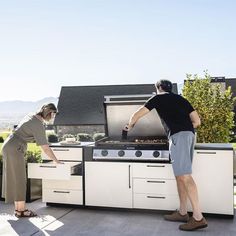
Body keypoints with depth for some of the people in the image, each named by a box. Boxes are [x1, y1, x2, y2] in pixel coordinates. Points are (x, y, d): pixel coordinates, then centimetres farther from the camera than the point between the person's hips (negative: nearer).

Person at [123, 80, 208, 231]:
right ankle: (182, 213, 16)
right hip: (190, 134, 8)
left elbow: (137, 115, 17)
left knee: (185, 176, -12)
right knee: (180, 175, 11)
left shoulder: (158, 98, 12)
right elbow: (197, 121, 22)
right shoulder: (181, 99, 27)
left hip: (178, 135, -7)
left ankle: (198, 218, -15)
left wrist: (130, 125, 35)